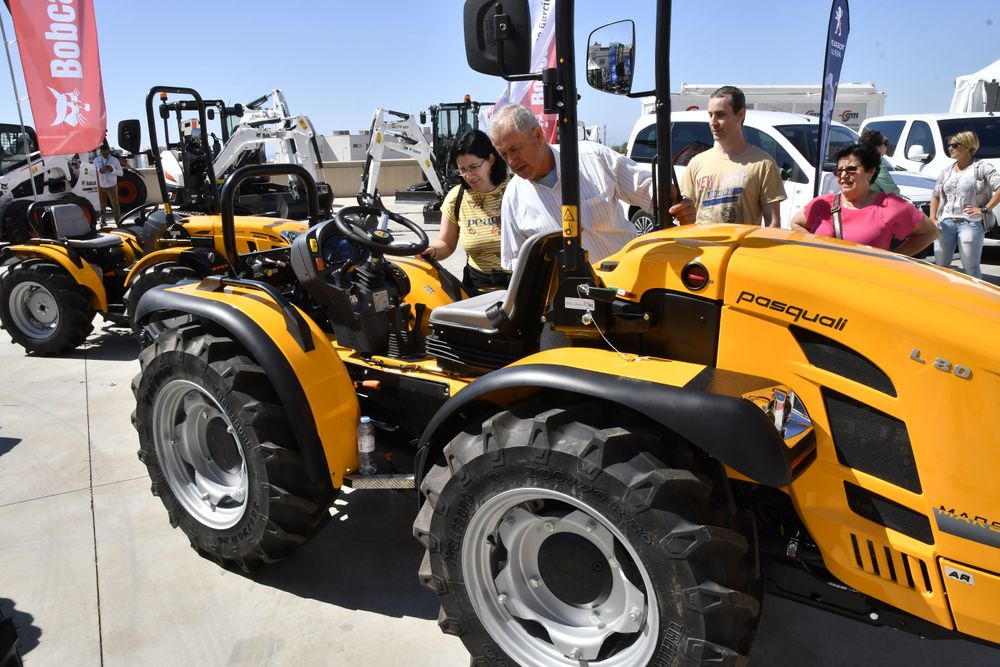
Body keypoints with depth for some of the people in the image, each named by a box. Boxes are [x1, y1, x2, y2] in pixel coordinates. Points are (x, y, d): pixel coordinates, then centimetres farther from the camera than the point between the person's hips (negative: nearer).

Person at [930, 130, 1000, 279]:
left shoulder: (982, 168, -2)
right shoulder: (946, 171, 16)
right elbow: (935, 195, 21)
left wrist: (984, 209, -14)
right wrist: (933, 218, 10)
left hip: (970, 223, -5)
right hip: (945, 223, 5)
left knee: (970, 268, -4)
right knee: (939, 265, 7)